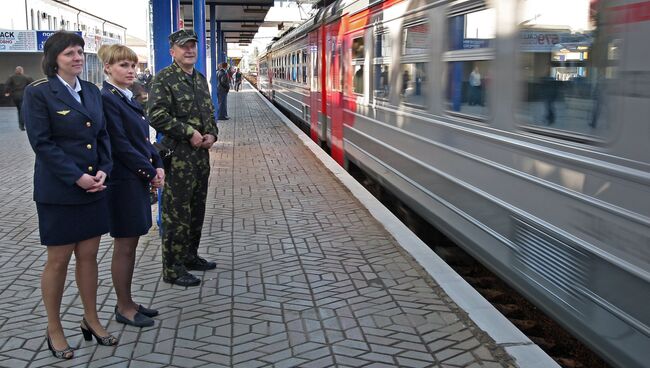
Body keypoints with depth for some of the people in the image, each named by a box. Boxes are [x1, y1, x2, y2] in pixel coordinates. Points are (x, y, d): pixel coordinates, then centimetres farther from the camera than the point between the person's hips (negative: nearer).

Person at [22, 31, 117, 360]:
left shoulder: (91, 91, 10)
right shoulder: (38, 92, -8)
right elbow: (41, 142, -13)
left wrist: (103, 171, -5)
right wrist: (77, 177, -17)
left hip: (93, 188, 5)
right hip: (58, 191, -5)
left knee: (88, 255, 12)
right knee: (58, 259, 5)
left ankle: (91, 320, 26)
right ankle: (54, 330, 21)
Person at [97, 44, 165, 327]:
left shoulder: (129, 97, 13)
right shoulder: (107, 99, -14)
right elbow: (121, 146, -18)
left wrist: (158, 166, 1)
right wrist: (151, 172, -12)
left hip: (139, 179, 9)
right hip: (123, 181, -9)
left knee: (130, 244, 15)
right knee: (124, 247, 2)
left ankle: (128, 302, 26)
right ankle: (124, 308, 15)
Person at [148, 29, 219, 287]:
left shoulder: (200, 79, 15)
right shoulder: (164, 78, -10)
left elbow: (209, 112, 22)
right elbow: (157, 116, -18)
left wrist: (212, 134, 2)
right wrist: (189, 132, -17)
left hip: (201, 153, 8)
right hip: (177, 156, -8)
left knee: (197, 209, 16)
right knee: (177, 212, -3)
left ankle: (190, 256, 32)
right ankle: (173, 269, 6)